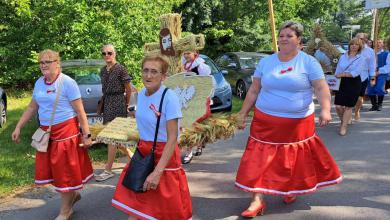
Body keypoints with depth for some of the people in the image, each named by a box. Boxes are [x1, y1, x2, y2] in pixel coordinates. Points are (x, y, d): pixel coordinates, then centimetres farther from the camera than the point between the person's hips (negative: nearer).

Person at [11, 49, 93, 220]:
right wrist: (18, 127, 14)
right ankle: (72, 194, 36)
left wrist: (86, 135, -16)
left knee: (64, 170, 2)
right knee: (49, 170, 12)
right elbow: (32, 107, 18)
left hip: (66, 132, -7)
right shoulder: (39, 83, 8)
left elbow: (80, 111, -13)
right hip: (46, 133, 7)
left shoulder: (67, 82, -12)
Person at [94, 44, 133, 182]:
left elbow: (128, 89, -4)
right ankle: (132, 156, 30)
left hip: (118, 103, -8)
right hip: (107, 102, 8)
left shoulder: (120, 69, -8)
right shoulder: (103, 70, 12)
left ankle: (108, 170, 0)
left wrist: (127, 104, 4)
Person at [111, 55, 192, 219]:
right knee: (134, 205, 12)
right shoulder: (141, 93, 1)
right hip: (142, 152, 6)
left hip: (163, 155, -6)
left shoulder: (169, 97, -20)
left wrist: (158, 172, -24)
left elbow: (172, 139, -21)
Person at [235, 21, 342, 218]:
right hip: (266, 122, 2)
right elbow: (254, 90, 9)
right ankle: (257, 200, 3)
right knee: (260, 159, -4)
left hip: (298, 123, -1)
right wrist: (243, 113, 6)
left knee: (296, 159, 11)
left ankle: (292, 189, 37)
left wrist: (325, 109, -23)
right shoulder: (265, 62, 6)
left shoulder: (309, 62, -2)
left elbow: (322, 88, -7)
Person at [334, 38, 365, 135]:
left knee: (348, 107, 3)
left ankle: (344, 127, 14)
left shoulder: (360, 58, -2)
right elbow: (337, 71, 8)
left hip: (354, 83, -2)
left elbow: (356, 72, -15)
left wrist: (342, 74, -20)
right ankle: (343, 120, 26)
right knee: (338, 106, -4)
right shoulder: (343, 57, 9)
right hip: (342, 83, 3)